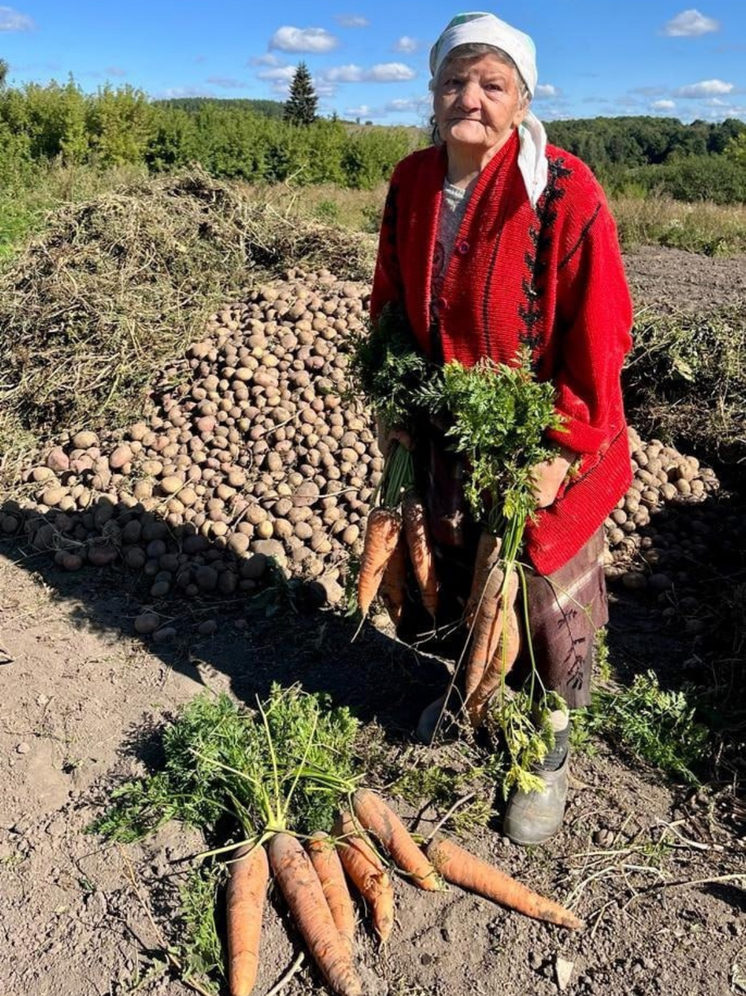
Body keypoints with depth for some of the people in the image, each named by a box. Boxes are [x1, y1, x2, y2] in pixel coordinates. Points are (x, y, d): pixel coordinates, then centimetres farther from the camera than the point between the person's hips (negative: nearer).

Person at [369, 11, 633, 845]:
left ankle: (549, 753, 33)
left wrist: (564, 448, -18)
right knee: (459, 572, 21)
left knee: (549, 599, 9)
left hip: (539, 440, -5)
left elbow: (599, 332, -18)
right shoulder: (412, 182, -1)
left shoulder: (564, 193, -18)